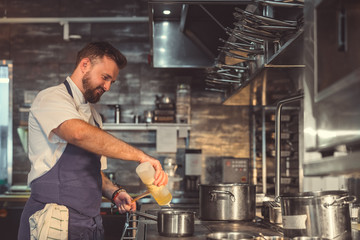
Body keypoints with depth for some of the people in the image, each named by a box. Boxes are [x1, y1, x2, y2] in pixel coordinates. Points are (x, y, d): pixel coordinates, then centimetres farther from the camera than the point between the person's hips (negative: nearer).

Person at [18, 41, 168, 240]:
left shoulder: (93, 116, 20)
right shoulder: (51, 98, -7)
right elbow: (79, 133, -29)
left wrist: (115, 194, 3)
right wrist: (141, 156, -32)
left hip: (90, 223, 8)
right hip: (55, 223, -8)